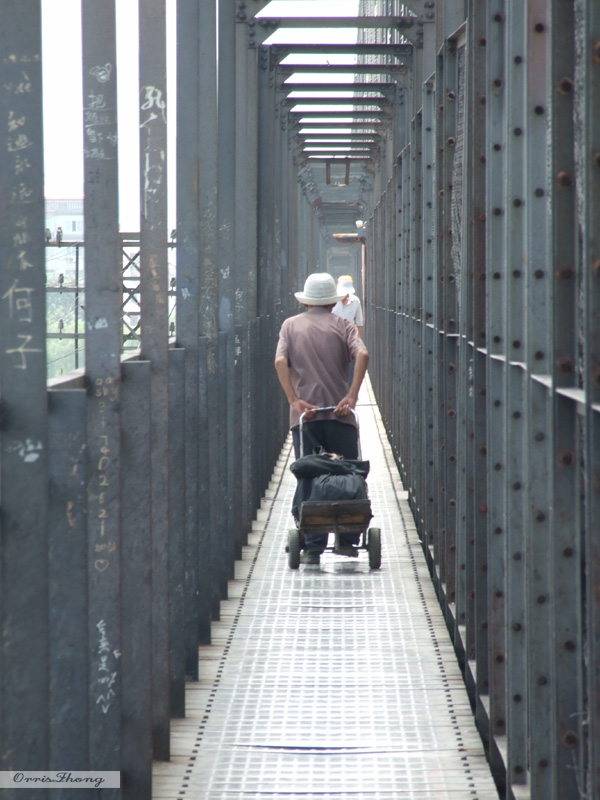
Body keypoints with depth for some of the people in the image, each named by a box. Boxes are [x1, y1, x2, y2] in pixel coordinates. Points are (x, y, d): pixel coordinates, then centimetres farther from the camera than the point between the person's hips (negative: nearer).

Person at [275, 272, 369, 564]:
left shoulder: (291, 325, 11)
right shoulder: (342, 325, 7)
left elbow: (280, 361, -6)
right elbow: (362, 354, -12)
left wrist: (294, 400, -10)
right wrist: (351, 397, -15)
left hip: (304, 414, 1)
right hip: (339, 414, -1)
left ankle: (313, 546, -2)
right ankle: (347, 539, 7)